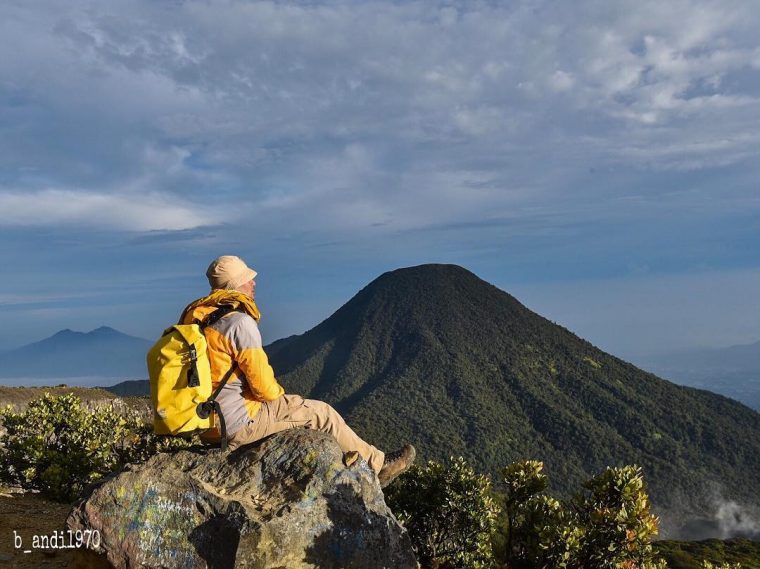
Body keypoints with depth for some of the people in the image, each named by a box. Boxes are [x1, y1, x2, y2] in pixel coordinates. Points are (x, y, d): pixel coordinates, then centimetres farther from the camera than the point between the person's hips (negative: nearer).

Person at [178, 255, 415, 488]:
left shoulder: (195, 315, 7)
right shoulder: (240, 321, -22)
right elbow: (263, 385, -20)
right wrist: (278, 393, 3)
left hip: (204, 421, 9)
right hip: (237, 423, -9)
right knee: (321, 413, 3)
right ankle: (377, 465, 22)